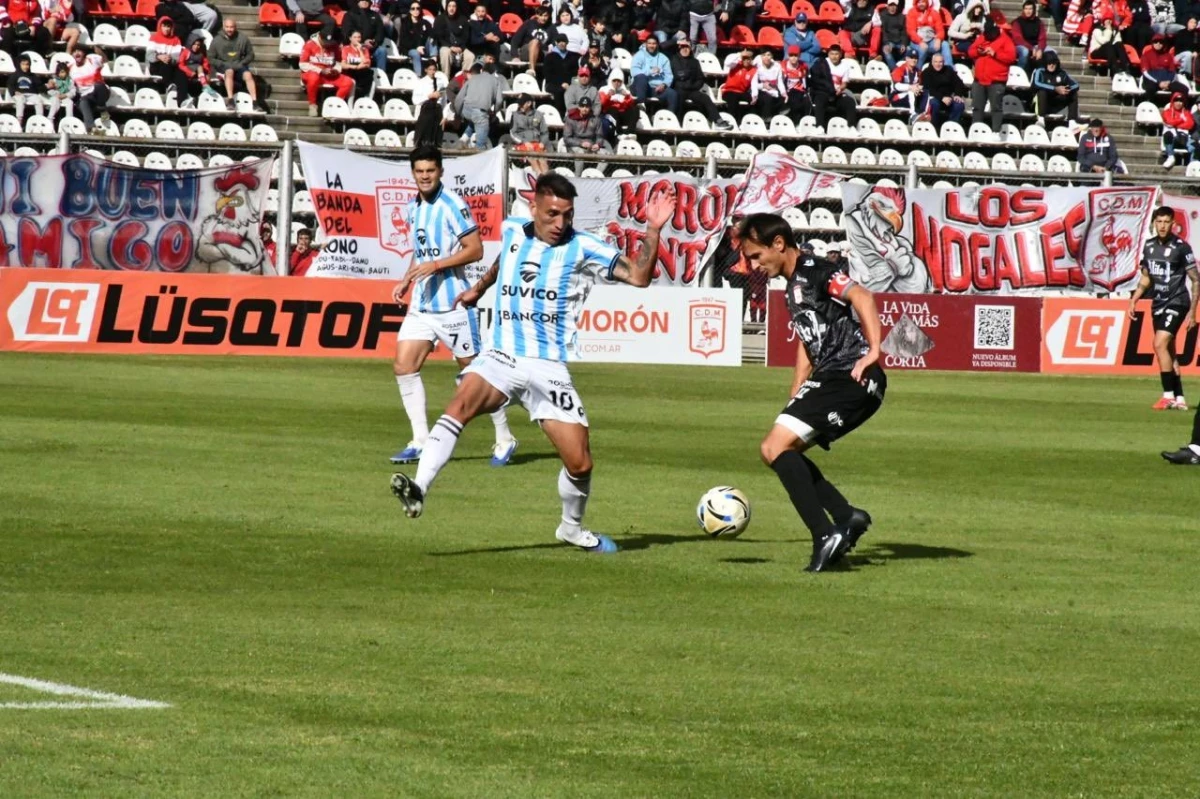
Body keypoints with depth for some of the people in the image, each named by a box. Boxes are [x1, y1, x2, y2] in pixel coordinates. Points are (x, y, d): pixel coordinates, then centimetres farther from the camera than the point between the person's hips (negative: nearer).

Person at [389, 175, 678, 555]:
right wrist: (479, 288, 46)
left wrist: (653, 230, -23)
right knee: (462, 403, -31)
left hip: (549, 368, -1)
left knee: (579, 464, -2)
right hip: (501, 358, 1)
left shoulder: (584, 249, -3)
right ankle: (419, 489, -42)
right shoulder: (511, 231, 8)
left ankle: (572, 527, 28)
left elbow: (638, 276, -13)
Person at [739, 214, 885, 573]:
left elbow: (861, 297, -25)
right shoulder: (794, 286, 22)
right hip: (831, 379, 10)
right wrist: (794, 405, 25)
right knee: (780, 449, 15)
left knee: (776, 447, -16)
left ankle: (825, 536, -19)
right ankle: (846, 517, 11)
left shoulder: (815, 271, -9)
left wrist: (873, 351, -34)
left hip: (850, 378, -10)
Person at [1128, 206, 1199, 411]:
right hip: (1158, 304, 7)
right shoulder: (1149, 246, 6)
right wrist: (1134, 300, 10)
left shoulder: (1181, 247, -12)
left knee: (1160, 344, -20)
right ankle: (1179, 399, 15)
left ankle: (1168, 395, -16)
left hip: (1176, 303, -7)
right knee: (1168, 351, 9)